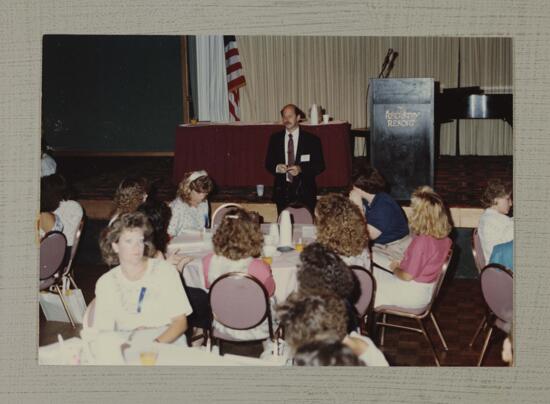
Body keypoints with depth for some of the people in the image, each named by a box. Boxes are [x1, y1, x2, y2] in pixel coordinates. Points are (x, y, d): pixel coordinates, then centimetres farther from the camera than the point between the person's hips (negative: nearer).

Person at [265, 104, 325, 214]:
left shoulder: (312, 140, 1)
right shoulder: (275, 138, 9)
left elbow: (320, 166, -1)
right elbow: (268, 163, 12)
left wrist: (301, 169, -16)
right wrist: (276, 167, -10)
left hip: (305, 192, -2)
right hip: (282, 191, 2)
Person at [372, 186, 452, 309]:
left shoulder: (421, 241, -31)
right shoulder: (444, 238, -5)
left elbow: (407, 276, -23)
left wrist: (395, 269, -3)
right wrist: (402, 264, 6)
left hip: (413, 295, -8)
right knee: (376, 272, 21)